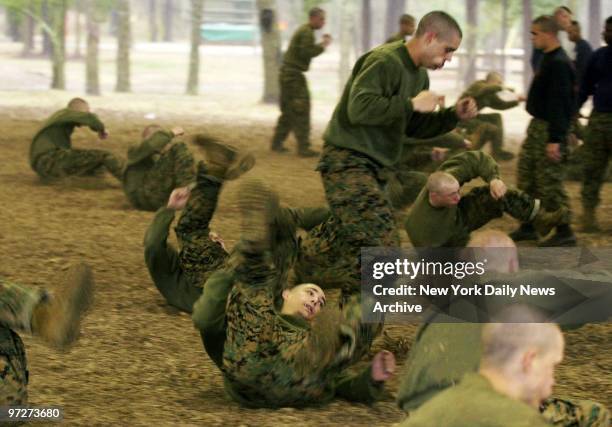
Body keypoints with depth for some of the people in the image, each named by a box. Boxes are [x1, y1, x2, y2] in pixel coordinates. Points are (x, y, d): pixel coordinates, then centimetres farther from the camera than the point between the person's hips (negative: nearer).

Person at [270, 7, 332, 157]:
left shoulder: (303, 31, 18)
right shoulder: (307, 33, -14)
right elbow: (306, 52, -23)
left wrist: (322, 43, 10)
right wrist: (323, 45, -13)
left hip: (288, 74, 10)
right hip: (293, 74, -10)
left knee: (289, 111, 17)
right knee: (301, 111, -9)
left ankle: (277, 143, 22)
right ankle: (303, 147, -11)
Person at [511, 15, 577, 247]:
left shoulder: (558, 64, -19)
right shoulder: (549, 60, 12)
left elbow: (559, 103, -22)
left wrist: (555, 139, -24)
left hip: (549, 130, -10)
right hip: (537, 126, 10)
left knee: (549, 183, -5)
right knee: (526, 177, 15)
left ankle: (564, 232, 3)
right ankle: (528, 227, 23)